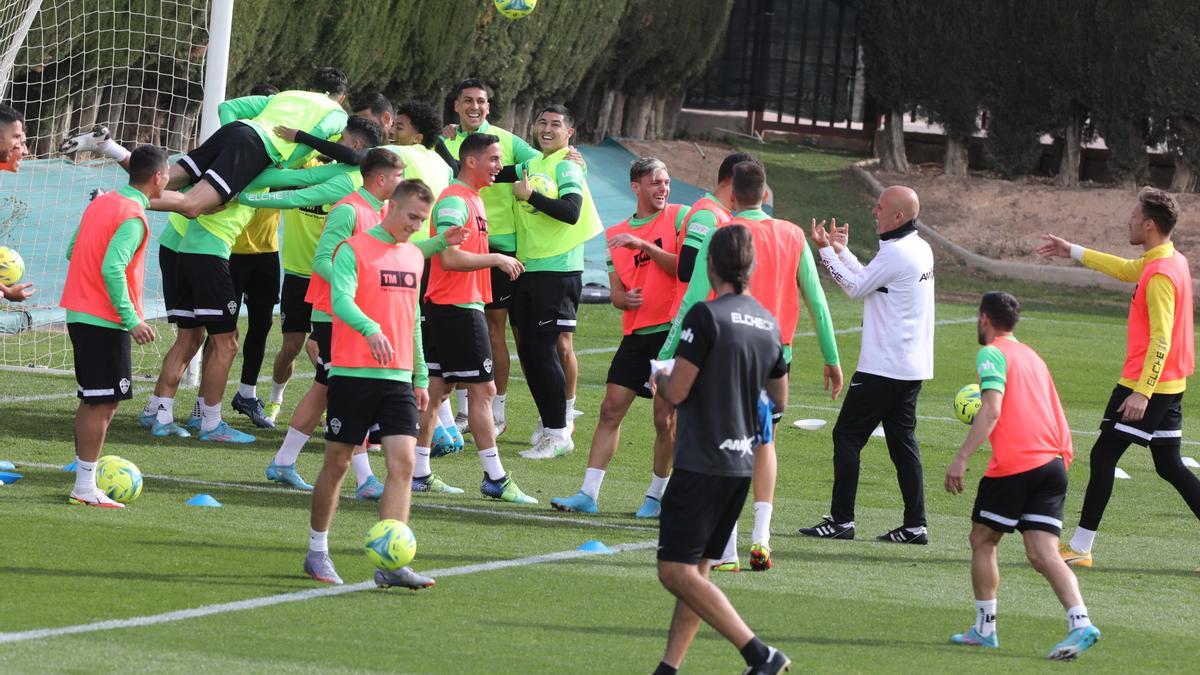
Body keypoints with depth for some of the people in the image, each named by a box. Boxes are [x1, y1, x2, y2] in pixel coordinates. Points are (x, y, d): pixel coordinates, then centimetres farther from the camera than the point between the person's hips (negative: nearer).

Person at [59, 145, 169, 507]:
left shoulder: (101, 202, 10)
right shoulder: (133, 218, -16)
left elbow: (72, 250, 17)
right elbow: (112, 268, -26)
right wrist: (131, 318, -23)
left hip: (79, 314, 9)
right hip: (105, 322, -9)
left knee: (92, 401, 16)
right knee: (103, 404, -4)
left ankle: (83, 477, 20)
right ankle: (86, 487, -2)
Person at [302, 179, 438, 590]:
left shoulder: (414, 257, 14)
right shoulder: (353, 249, -6)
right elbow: (341, 301, -21)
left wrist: (421, 378, 21)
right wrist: (371, 330, -40)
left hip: (398, 378, 5)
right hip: (352, 373, -5)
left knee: (403, 463, -10)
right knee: (337, 463, 5)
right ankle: (317, 553, 22)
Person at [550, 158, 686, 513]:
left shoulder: (679, 217, 0)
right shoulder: (616, 234, 12)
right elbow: (617, 293, 13)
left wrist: (644, 245, -19)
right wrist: (625, 298, -10)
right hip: (636, 333, 5)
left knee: (666, 417, -4)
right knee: (611, 409, 1)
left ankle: (657, 495, 10)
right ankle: (589, 493, 4)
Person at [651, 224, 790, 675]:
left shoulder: (706, 316, -14)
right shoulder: (769, 324, 9)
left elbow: (676, 393, -14)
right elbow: (779, 398, 20)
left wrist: (661, 379, 8)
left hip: (702, 464, -8)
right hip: (742, 465, 8)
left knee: (676, 571, -8)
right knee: (696, 570, 14)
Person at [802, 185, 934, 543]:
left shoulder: (896, 253, -17)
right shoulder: (921, 249, 12)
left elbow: (857, 287, -8)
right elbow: (869, 283, 19)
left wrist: (827, 251, -2)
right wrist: (841, 250, 18)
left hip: (883, 366, -9)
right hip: (912, 366, 9)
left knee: (847, 435, -3)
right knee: (902, 440, 10)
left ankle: (841, 520, -4)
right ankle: (915, 525, 6)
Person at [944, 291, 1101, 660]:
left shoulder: (992, 354, -2)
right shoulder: (1033, 357, 22)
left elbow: (992, 410, -15)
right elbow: (1056, 420, 25)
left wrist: (961, 459, -17)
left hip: (1013, 467, -6)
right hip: (1052, 463, 6)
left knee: (982, 541, 12)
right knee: (1044, 555, -1)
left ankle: (985, 629, 15)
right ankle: (1080, 623, -20)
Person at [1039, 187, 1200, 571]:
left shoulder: (1160, 275, -19)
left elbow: (1161, 339, -24)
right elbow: (1125, 269, 30)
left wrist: (1142, 392, -27)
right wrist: (1073, 252, 36)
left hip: (1145, 384, -9)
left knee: (1103, 456, -2)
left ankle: (1080, 549, 1)